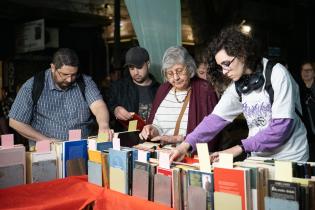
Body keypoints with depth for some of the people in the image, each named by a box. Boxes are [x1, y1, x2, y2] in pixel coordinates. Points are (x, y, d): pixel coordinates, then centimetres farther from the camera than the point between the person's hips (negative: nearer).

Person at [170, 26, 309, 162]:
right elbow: (216, 118, -1)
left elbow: (282, 126, -17)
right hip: (259, 159, 5)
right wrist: (187, 144, -13)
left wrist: (241, 147, -19)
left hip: (290, 159, -4)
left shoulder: (276, 74, -13)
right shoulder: (238, 85, 4)